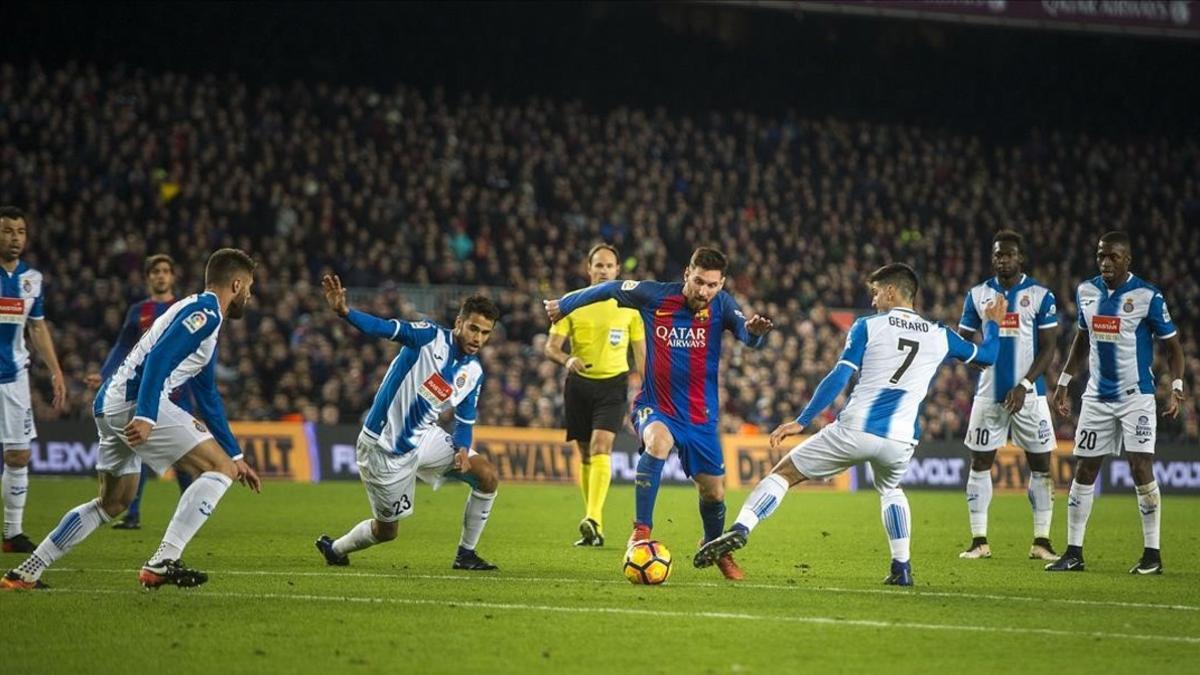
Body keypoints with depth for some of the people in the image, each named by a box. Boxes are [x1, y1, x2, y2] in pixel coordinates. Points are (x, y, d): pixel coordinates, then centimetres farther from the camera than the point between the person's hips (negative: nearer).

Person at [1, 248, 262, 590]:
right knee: (219, 469, -10)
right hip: (135, 400, -10)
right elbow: (159, 357, -21)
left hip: (109, 406, 10)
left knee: (112, 502, 24)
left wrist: (236, 456, 35)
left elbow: (208, 396, 33)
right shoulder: (205, 311, -5)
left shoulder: (202, 315, 26)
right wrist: (145, 416, -31)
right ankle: (162, 563, -18)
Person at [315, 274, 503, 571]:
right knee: (387, 530, 2)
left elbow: (465, 421, 10)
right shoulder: (429, 337, -17)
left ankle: (466, 554, 4)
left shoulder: (474, 373, 2)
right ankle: (333, 548, 32)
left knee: (487, 475, -9)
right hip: (385, 446, -6)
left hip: (424, 438, 6)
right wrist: (345, 312, -50)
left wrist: (463, 449, -13)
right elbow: (384, 328, -31)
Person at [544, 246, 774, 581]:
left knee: (714, 493, 7)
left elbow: (748, 335, -28)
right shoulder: (656, 296, -10)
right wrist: (565, 304, 17)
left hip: (701, 416, 2)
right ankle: (641, 530, -29)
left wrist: (754, 330, -52)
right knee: (658, 442, -36)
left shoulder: (722, 306, -10)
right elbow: (610, 290, 5)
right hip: (655, 407, -2)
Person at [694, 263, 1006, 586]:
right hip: (900, 442, 3)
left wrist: (801, 421, -2)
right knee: (890, 489, 36)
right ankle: (901, 568, 26)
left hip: (853, 431, -3)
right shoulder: (939, 336, 13)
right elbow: (985, 355, 28)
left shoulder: (868, 326, 5)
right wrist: (993, 323, 49)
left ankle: (740, 530, -12)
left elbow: (839, 378, -3)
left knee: (783, 473, 8)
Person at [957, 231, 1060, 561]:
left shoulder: (1040, 296, -1)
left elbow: (1048, 348, -3)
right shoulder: (978, 295, 7)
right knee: (980, 463, 1)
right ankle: (979, 541, 7)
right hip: (989, 394, 2)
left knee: (1041, 464, 0)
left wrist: (1024, 385, -14)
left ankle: (1042, 540, 7)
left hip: (1028, 394, -2)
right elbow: (963, 341, 11)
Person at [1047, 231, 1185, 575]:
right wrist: (1064, 382, 17)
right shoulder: (1086, 291, 5)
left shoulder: (1147, 297, -10)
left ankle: (1152, 553, -2)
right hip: (1097, 397, 5)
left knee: (1141, 469, -11)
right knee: (1084, 471, 4)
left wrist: (1176, 388, -15)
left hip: (1136, 397, -5)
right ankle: (1073, 552, 10)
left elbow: (1173, 345, -4)